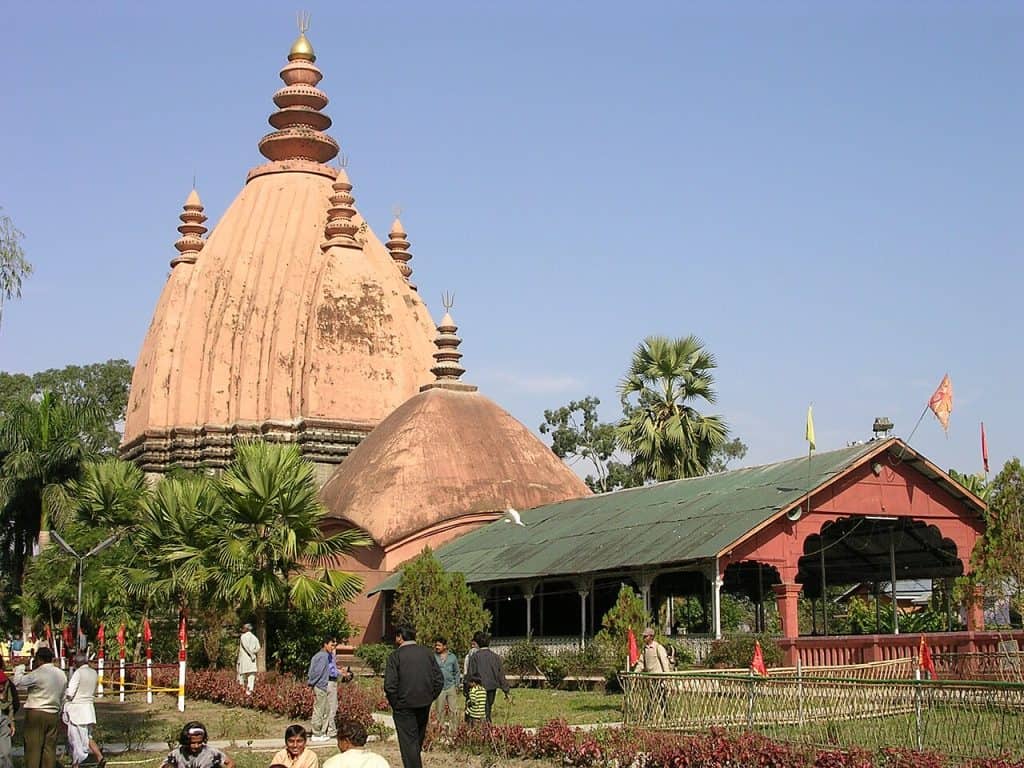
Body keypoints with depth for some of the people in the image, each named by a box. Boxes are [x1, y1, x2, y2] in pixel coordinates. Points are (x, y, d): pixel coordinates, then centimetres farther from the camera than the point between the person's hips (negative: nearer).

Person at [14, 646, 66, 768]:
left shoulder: (38, 673, -12)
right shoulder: (62, 675, 11)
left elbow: (18, 682, -6)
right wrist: (59, 714, 23)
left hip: (36, 713, -6)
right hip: (53, 715, 6)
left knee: (33, 747, -2)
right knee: (50, 747, 7)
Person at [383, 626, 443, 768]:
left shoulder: (396, 655, -11)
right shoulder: (427, 653, 5)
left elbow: (390, 685, -17)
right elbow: (439, 680, 4)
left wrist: (394, 703, -4)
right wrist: (430, 698, 11)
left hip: (404, 706, -5)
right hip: (425, 705, 6)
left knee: (408, 742, -1)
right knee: (418, 741, 21)